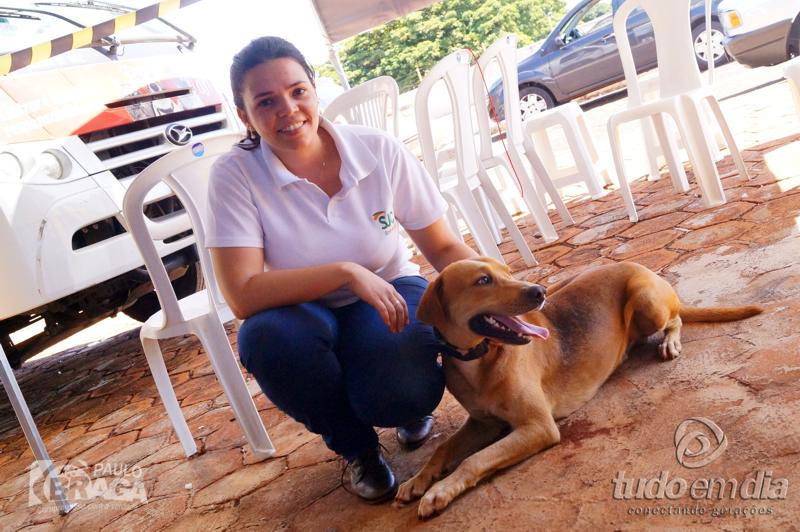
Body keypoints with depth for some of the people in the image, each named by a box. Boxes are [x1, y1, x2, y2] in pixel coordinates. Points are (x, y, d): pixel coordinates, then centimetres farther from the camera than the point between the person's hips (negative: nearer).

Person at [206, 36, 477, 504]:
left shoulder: (379, 150, -14)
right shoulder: (235, 175, -17)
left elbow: (443, 247, -6)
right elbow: (243, 296, -27)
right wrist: (347, 272, -33)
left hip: (391, 294, 0)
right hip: (308, 315, 1)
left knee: (397, 396, -31)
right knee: (264, 337, -34)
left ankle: (413, 404, 12)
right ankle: (356, 446, -3)